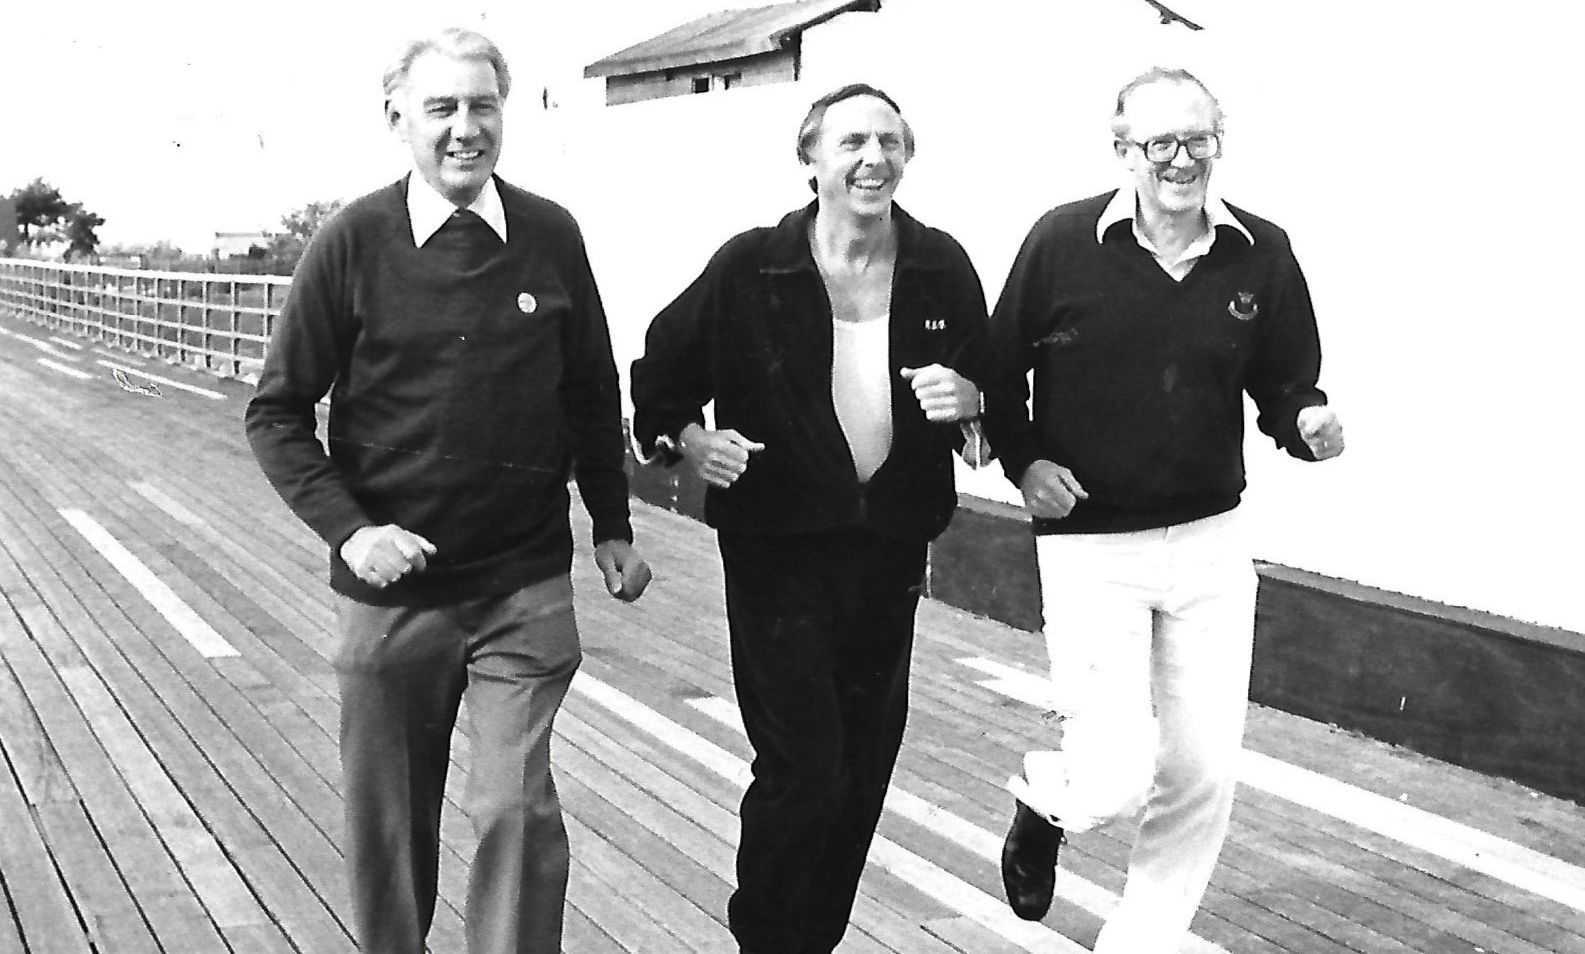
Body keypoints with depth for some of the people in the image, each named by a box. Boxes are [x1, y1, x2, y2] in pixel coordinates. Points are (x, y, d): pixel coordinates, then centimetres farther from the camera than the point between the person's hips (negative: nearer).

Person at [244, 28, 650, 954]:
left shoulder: (551, 236, -2)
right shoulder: (355, 241, -7)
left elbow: (592, 394, 10)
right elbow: (278, 412, -2)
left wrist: (614, 526, 13)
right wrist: (349, 529, -13)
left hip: (527, 588, 0)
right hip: (391, 587, 0)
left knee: (517, 805, -8)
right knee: (388, 823, 13)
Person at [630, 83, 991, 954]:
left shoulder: (943, 269, -1)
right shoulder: (750, 268, -9)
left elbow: (998, 398, 9)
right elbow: (660, 375, 3)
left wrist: (969, 400, -13)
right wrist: (686, 439, -15)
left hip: (891, 548, 4)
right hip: (780, 549, -4)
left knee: (863, 773, 13)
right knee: (803, 770, -7)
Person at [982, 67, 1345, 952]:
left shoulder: (1262, 254, -2)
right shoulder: (1064, 241, -9)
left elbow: (1285, 383, 6)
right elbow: (999, 370, 2)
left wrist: (1309, 422, -15)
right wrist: (1024, 460, -11)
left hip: (1210, 544, 3)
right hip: (1091, 545, -3)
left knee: (1205, 779, 6)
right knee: (1117, 777, -9)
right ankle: (1042, 800, 29)